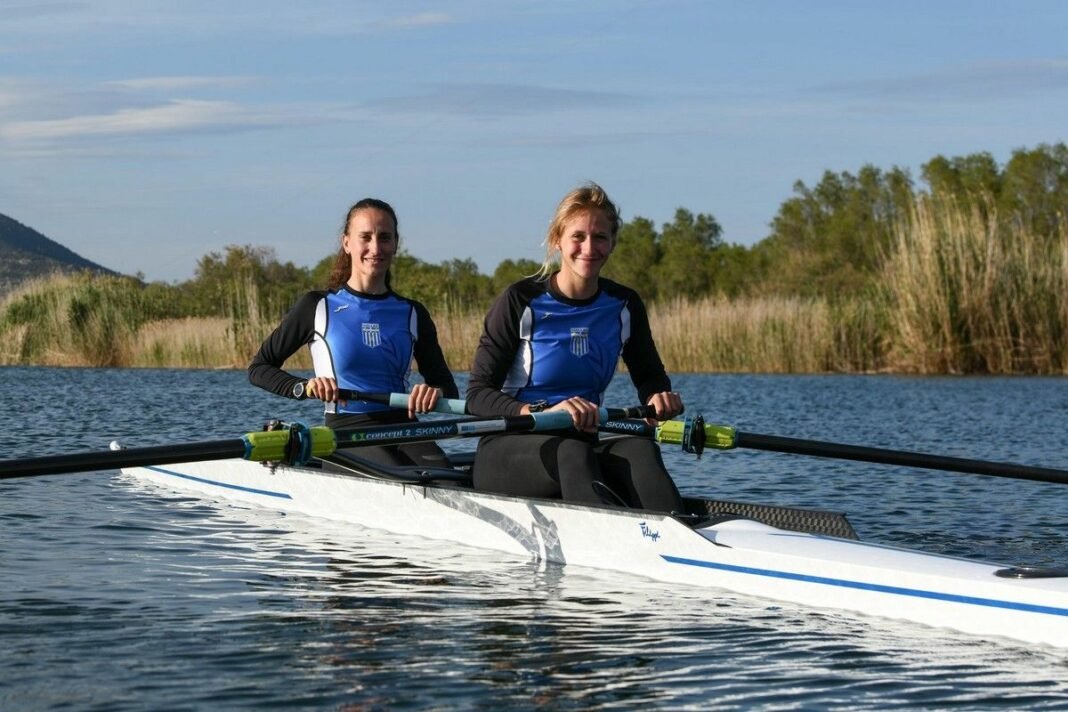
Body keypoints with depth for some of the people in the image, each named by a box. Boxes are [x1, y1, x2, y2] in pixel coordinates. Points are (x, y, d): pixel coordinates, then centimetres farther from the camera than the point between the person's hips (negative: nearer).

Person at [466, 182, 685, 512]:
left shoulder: (623, 306, 8)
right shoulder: (522, 302, -5)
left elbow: (649, 376, 20)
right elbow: (477, 395, -10)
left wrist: (659, 396, -7)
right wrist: (541, 413, -29)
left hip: (582, 444, 4)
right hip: (508, 452, -4)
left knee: (640, 449, -31)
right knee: (571, 453, -38)